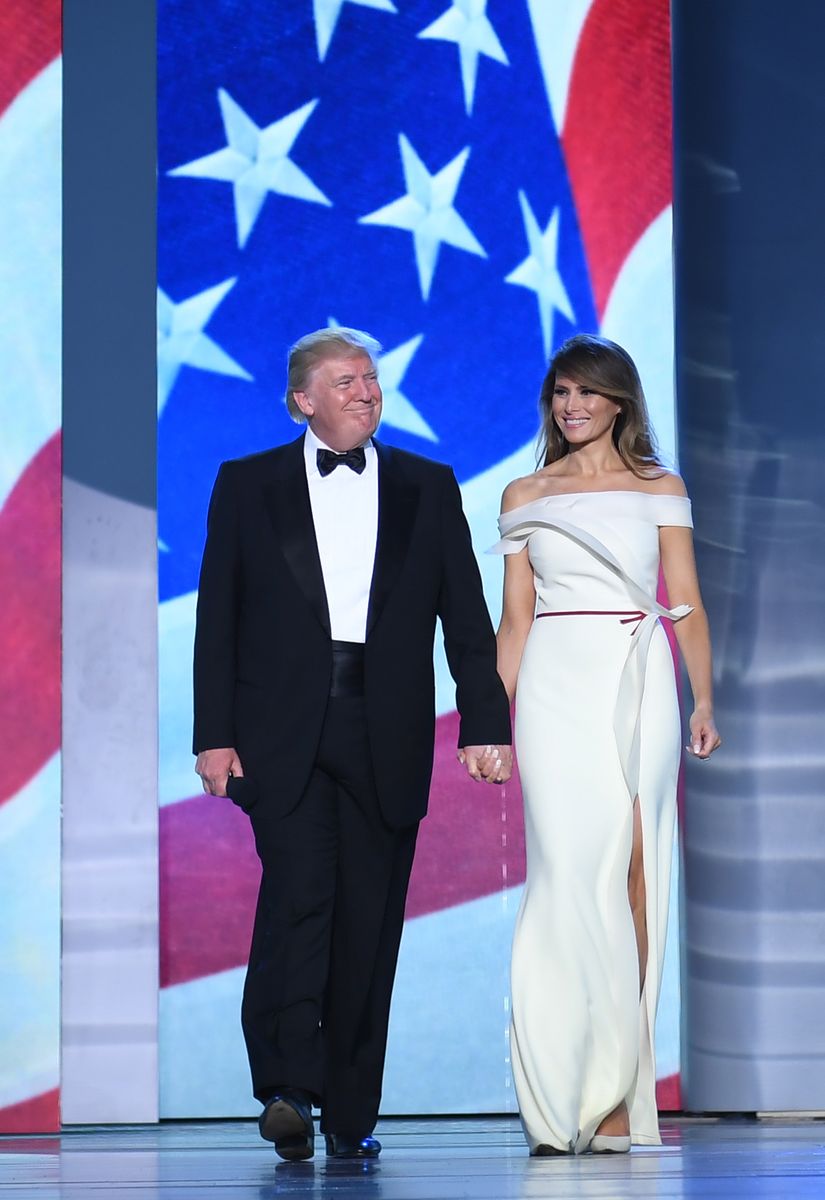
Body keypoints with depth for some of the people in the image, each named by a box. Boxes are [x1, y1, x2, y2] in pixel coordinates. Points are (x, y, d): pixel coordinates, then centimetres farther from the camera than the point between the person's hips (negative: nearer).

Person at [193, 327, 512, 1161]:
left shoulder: (428, 489, 12)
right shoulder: (247, 486, 9)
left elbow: (467, 617, 10)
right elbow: (217, 619, 6)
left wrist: (485, 725, 0)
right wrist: (214, 735, -2)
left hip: (386, 739, 2)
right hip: (284, 733, -2)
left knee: (369, 924, 2)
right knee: (299, 892, -19)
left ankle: (351, 1115, 10)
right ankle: (287, 1089, -19)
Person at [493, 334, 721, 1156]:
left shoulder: (661, 491, 11)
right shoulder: (524, 497, 13)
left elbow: (687, 605, 7)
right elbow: (515, 618, 13)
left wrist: (703, 701, -5)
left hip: (641, 685, 1)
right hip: (558, 688, 0)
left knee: (632, 874, -4)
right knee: (571, 871, -11)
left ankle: (616, 1094, 0)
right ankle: (563, 1100, -11)